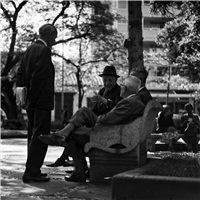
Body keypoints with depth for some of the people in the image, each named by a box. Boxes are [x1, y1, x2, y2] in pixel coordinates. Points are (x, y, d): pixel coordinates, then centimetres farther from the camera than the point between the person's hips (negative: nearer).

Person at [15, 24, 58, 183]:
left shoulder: (30, 49, 14)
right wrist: (33, 97, -15)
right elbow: (38, 76, -21)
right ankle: (32, 172, -9)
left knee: (33, 136, 16)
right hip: (41, 101, -9)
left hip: (32, 102, 9)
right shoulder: (44, 50, -13)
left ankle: (32, 170, 23)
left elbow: (20, 74, 16)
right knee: (40, 136, -7)